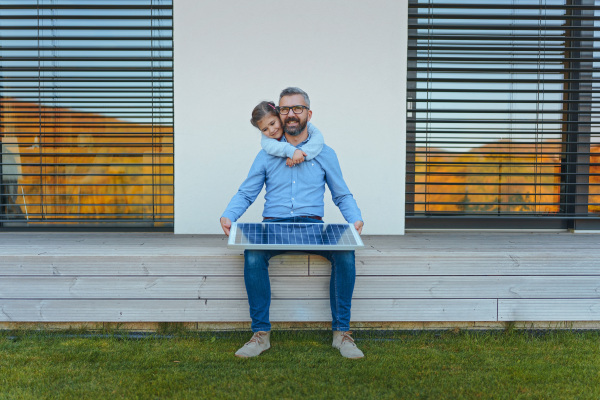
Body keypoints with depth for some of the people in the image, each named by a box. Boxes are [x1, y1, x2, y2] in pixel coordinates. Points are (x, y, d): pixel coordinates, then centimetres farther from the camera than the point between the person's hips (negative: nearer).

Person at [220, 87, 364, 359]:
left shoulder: (325, 154, 13)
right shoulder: (266, 155, 13)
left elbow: (342, 196, 15)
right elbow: (245, 194, 11)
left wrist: (355, 219, -6)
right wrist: (228, 216, -10)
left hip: (313, 225, 0)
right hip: (274, 224, 0)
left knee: (345, 255, -29)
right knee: (253, 256, -32)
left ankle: (341, 333, -17)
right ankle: (261, 334, -19)